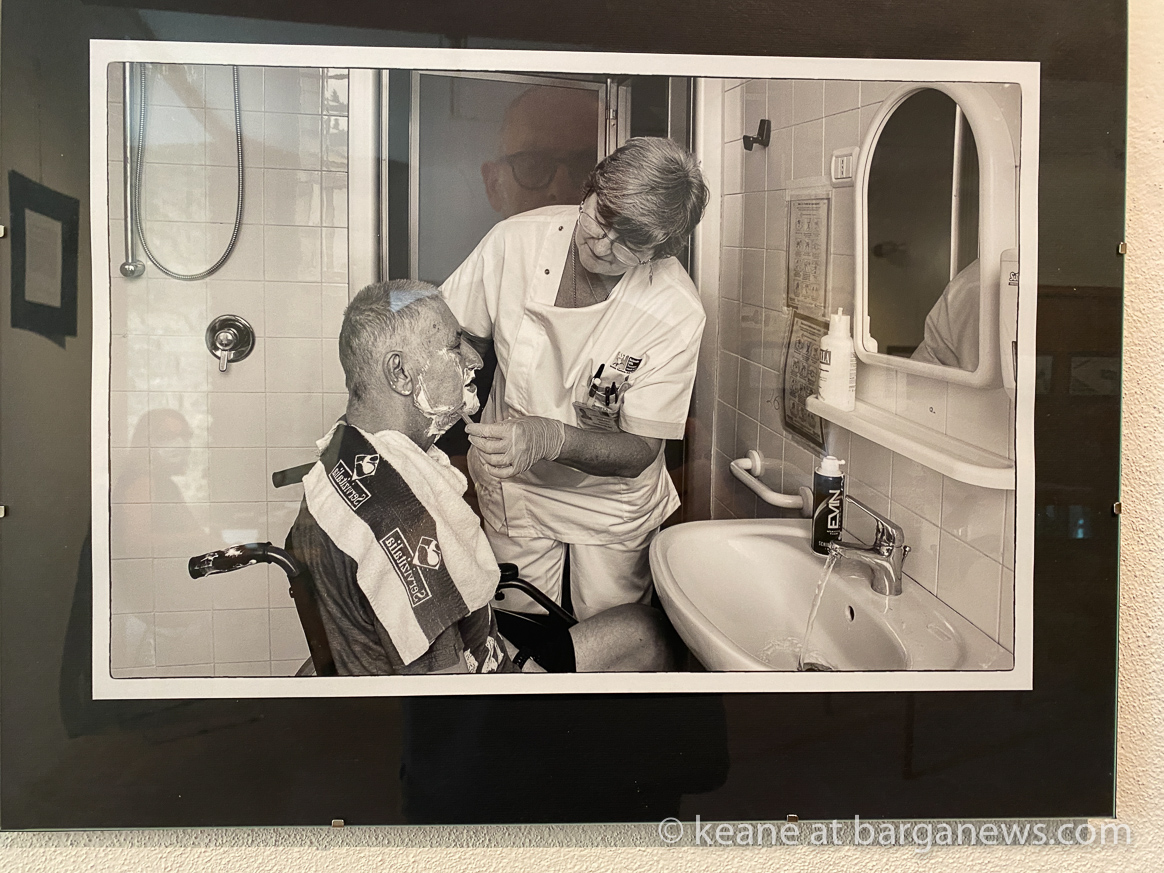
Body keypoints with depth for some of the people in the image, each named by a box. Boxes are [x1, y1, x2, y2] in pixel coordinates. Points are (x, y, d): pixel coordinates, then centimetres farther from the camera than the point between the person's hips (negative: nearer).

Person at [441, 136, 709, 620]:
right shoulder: (515, 241, -20)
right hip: (514, 489, 1)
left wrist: (550, 439, -39)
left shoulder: (677, 311, -26)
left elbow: (639, 451, -22)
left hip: (611, 496, -1)